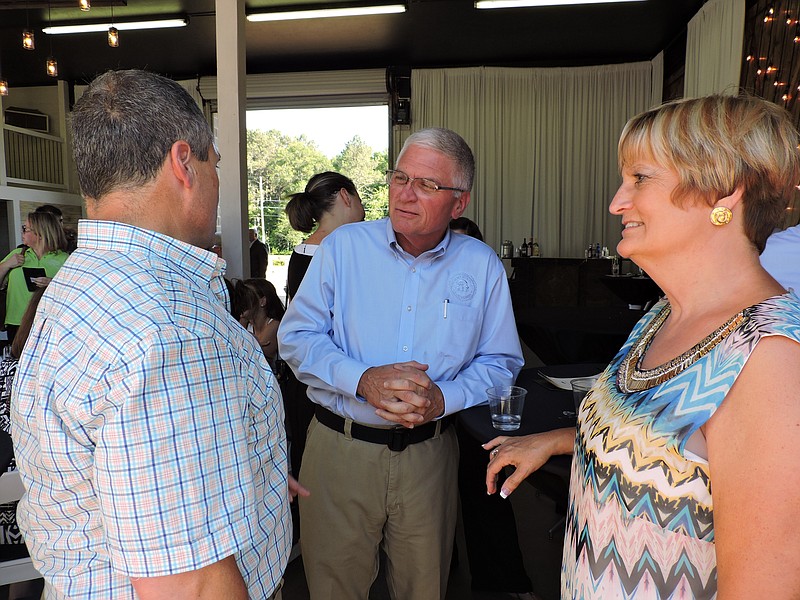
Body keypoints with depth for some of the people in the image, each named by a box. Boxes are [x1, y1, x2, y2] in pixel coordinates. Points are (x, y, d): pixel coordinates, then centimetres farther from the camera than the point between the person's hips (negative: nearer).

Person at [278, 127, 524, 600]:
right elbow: (296, 337, -4)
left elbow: (501, 362, 2)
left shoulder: (482, 267, -1)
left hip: (429, 452, 1)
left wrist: (443, 398, -17)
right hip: (341, 448, 0)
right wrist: (363, 380, -20)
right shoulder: (343, 246, -4)